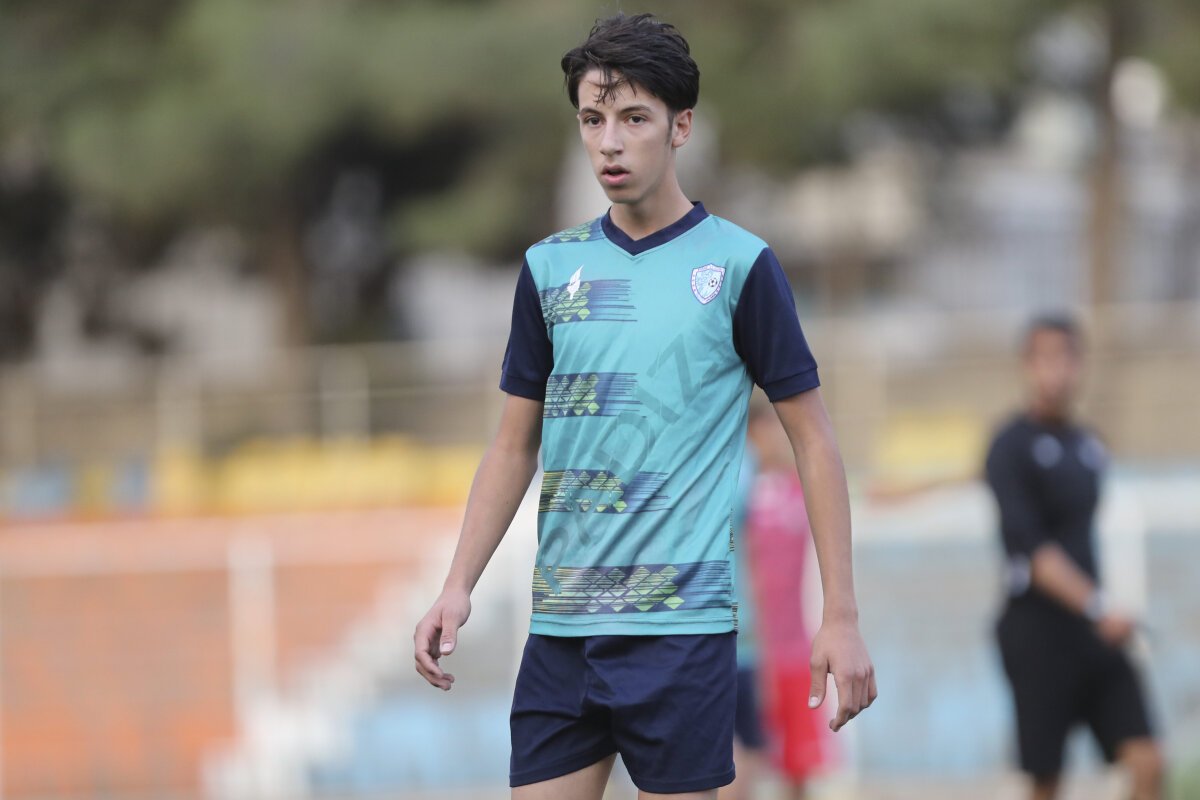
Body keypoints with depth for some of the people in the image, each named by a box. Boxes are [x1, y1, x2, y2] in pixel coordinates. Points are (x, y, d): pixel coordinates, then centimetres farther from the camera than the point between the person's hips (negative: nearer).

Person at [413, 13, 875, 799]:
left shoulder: (739, 264, -1)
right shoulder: (551, 266, 11)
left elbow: (814, 440, 1)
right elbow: (515, 446, 16)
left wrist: (842, 617, -5)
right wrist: (459, 587, 4)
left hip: (683, 626, -4)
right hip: (560, 628, 4)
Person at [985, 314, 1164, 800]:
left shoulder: (1088, 446, 13)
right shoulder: (1014, 446, -8)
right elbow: (1030, 546, -18)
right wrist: (1097, 608, -26)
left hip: (1096, 634, 6)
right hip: (1039, 629, -6)